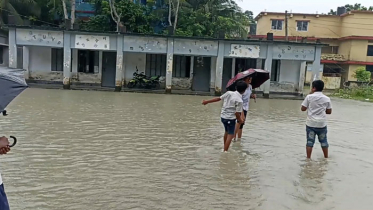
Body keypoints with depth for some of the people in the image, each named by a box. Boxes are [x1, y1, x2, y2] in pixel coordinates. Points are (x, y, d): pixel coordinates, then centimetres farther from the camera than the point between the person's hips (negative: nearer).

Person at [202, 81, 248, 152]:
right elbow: (237, 113, -18)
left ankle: (225, 148, 40)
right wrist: (240, 120, 1)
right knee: (230, 135, 2)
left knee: (227, 132, 26)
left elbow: (218, 99, 2)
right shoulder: (239, 101, -19)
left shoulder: (229, 93, -4)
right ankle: (225, 151, -2)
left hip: (223, 116, 7)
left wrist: (207, 102, 11)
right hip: (231, 119, -7)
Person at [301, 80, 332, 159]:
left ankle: (308, 158, 7)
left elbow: (303, 108, -2)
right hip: (322, 124, 2)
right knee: (323, 141, 16)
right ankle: (326, 157, 28)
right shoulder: (327, 99, 0)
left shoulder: (309, 97, -7)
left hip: (310, 123, -2)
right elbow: (329, 111, 5)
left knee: (310, 141, 4)